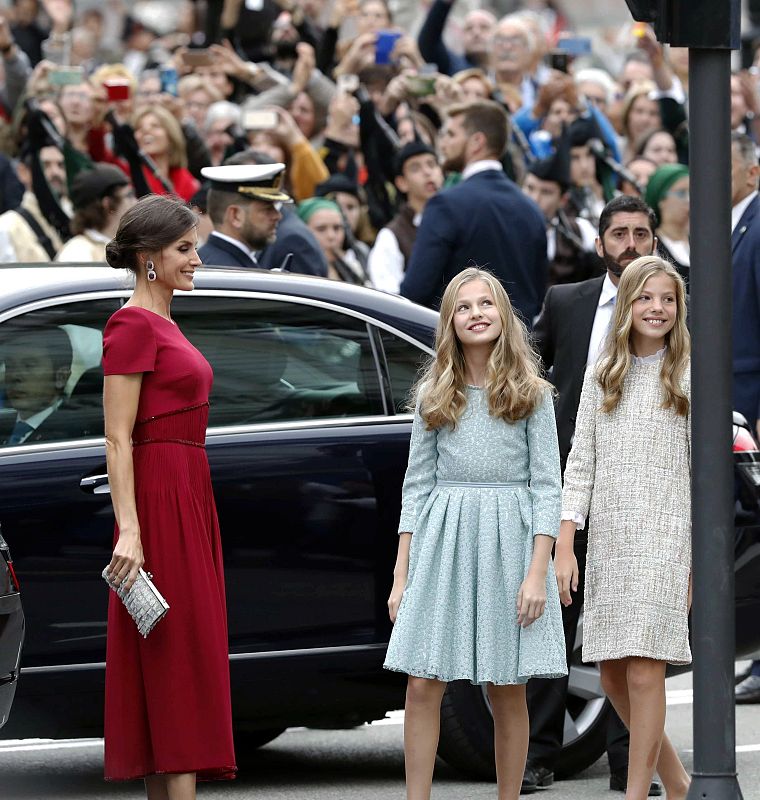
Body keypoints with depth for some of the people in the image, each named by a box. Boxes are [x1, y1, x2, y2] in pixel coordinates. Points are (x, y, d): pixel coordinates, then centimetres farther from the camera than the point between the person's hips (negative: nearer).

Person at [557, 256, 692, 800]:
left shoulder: (689, 378, 1)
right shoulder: (602, 378, 11)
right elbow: (581, 463, 9)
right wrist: (564, 545, 1)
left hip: (666, 537, -4)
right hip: (608, 541, 4)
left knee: (643, 672, -11)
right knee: (613, 678, 6)